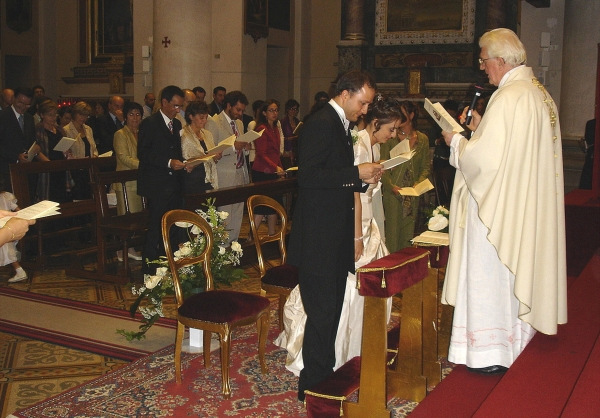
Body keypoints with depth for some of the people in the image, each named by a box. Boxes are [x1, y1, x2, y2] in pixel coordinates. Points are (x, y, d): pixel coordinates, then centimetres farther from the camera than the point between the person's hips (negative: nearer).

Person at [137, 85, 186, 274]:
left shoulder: (177, 124, 16)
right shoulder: (149, 124, -7)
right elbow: (142, 154, -13)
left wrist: (182, 163, 3)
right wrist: (168, 163, -20)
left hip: (174, 184, 7)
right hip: (157, 185, -7)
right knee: (156, 228, -6)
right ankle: (148, 268, 2)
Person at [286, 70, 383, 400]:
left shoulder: (339, 125, 17)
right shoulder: (322, 123, -14)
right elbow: (309, 175, -23)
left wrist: (363, 178, 7)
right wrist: (356, 174, -21)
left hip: (335, 237, 10)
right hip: (319, 237, -10)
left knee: (331, 308, 17)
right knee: (322, 310, -5)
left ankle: (323, 373, 30)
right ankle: (312, 386, 7)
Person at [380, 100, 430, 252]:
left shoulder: (422, 139, 8)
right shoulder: (390, 138, -1)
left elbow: (425, 167, 11)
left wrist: (419, 183, -7)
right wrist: (391, 186, -18)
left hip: (412, 194, 3)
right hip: (392, 193, -3)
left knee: (408, 233, 6)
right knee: (391, 232, -4)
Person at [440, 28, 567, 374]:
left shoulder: (509, 97, -21)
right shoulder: (540, 93, 9)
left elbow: (485, 158, -24)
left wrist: (456, 141, -7)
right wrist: (481, 128, 14)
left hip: (498, 205, -10)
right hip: (528, 208, 10)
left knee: (490, 274, 1)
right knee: (516, 271, 18)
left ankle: (491, 352, 12)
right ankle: (515, 338, 31)